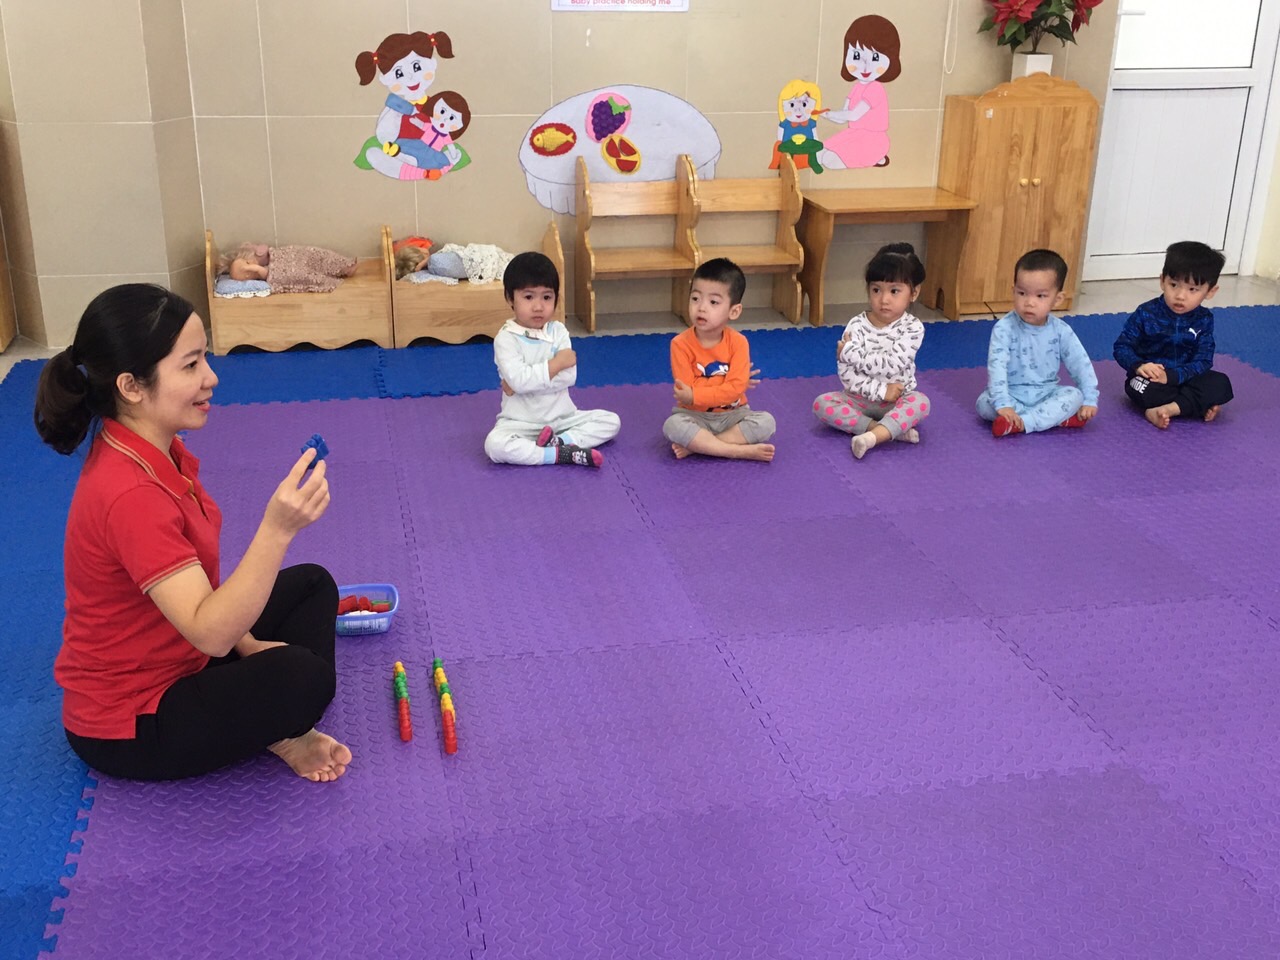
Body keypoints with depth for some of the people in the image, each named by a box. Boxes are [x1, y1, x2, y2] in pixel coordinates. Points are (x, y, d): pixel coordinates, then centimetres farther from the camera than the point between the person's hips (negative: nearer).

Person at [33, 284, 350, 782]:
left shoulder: (155, 452, -2)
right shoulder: (129, 494, -33)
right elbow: (211, 633, -37)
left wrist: (248, 645, -2)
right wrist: (277, 529, -47)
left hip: (172, 657, 10)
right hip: (128, 726, -10)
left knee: (312, 584, 15)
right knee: (302, 677, -29)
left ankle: (278, 729, 1)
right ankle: (279, 735, 4)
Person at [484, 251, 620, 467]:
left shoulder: (558, 331, -1)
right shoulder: (506, 338, -12)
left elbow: (569, 377, -12)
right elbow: (519, 379, -26)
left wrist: (527, 381, -18)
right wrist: (557, 362, -18)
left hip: (561, 417, 4)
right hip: (521, 423, -4)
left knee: (611, 421, -6)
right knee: (495, 444, -33)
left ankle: (559, 441, -21)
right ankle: (564, 453, -32)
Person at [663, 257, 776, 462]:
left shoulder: (738, 342, -11)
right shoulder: (681, 344, -13)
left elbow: (735, 388, -19)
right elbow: (687, 389, -18)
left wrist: (695, 396, -26)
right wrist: (731, 384, -17)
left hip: (731, 414, 2)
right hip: (695, 416, -2)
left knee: (766, 422, -23)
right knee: (672, 425, -32)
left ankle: (696, 445, -24)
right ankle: (740, 451, -28)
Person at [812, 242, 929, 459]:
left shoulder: (913, 328, -12)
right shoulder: (857, 326, -9)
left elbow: (891, 366, -23)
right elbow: (845, 373, -14)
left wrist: (851, 352, -19)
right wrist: (880, 391, -22)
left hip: (897, 401, -2)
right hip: (860, 399, 2)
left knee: (920, 402, -31)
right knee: (822, 403, -23)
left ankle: (871, 437, -44)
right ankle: (892, 430, -30)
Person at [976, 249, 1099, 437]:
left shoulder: (1061, 331, -6)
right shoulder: (1004, 328, -17)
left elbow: (1081, 364, -2)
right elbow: (997, 366, -26)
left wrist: (1089, 400, -9)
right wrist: (1002, 404, -37)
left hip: (1046, 394, 3)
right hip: (1012, 395, -2)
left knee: (1074, 395, -23)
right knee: (984, 403, -29)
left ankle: (1022, 423, -32)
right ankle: (1055, 417, -32)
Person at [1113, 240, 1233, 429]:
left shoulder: (1204, 320, -4)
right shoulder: (1146, 314, -10)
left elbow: (1203, 361, -10)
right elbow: (1122, 347, -9)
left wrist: (1171, 376, -28)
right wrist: (1139, 365, -31)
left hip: (1184, 378, 3)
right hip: (1149, 378, -3)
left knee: (1221, 383, -23)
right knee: (1142, 388, -37)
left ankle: (1165, 409, -31)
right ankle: (1200, 405, -22)